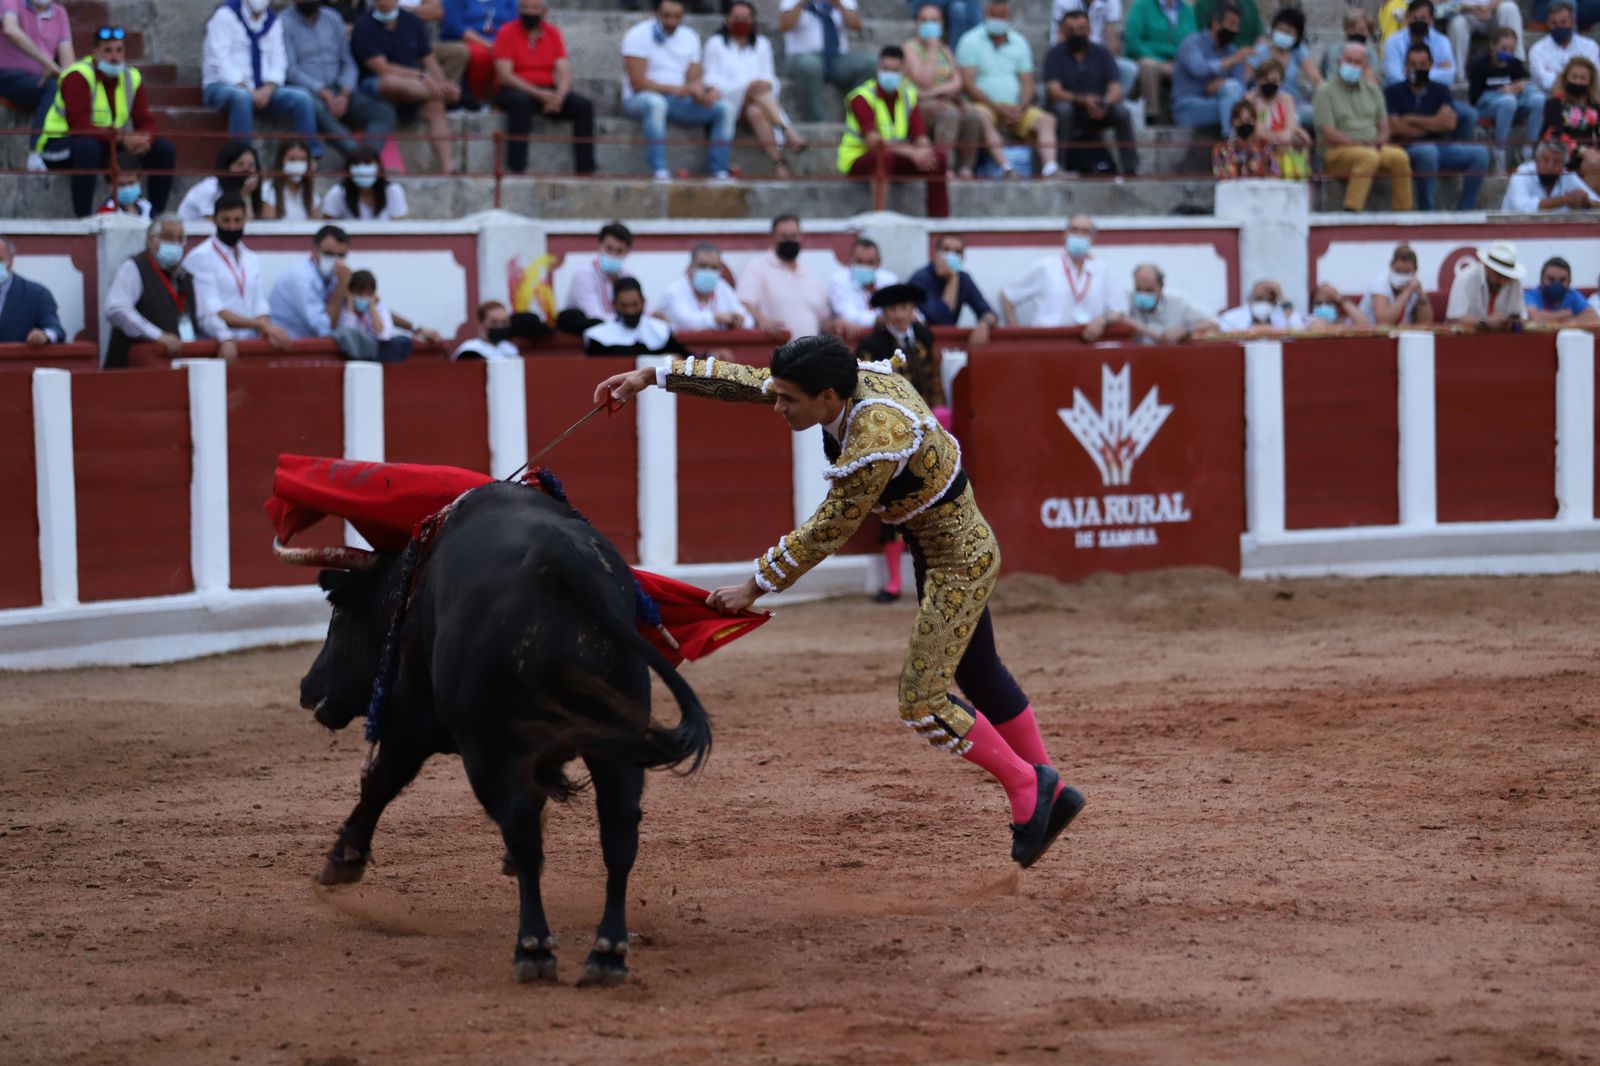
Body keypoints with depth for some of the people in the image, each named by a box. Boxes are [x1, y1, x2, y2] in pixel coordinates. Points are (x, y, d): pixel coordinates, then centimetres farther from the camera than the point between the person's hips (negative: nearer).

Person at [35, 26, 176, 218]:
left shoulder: (132, 77, 3)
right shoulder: (78, 77, -18)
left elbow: (146, 122, 0)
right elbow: (79, 126, -28)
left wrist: (144, 139, -26)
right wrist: (122, 139, -36)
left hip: (108, 146, 7)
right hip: (60, 145, -7)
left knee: (163, 148, -6)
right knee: (88, 147, -41)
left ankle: (157, 215, -1)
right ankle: (83, 218, -38)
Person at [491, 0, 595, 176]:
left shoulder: (553, 33, 7)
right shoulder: (507, 32, -4)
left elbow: (564, 72, 0)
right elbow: (505, 75, -14)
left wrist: (559, 95, -22)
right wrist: (538, 94, -24)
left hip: (547, 93, 4)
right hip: (516, 90, -4)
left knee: (583, 105, -19)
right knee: (522, 101, -38)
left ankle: (585, 170, -22)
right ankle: (516, 167, -41)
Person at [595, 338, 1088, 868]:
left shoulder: (875, 446, -35)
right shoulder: (853, 383, -10)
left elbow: (824, 534, -25)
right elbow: (745, 382, -2)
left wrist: (755, 587, -15)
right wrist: (653, 375, -3)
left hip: (958, 562, -10)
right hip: (951, 548, 10)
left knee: (922, 704, -4)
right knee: (977, 674, 22)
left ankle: (1028, 786, 13)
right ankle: (1049, 794, 34)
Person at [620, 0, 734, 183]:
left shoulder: (690, 38, 9)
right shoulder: (639, 36, -10)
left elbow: (694, 79, 5)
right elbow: (638, 83, -18)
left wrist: (707, 91, -20)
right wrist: (679, 90, -27)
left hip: (678, 101, 6)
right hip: (640, 99, -6)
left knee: (724, 108, -14)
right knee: (655, 103, -42)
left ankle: (719, 172, -18)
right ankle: (659, 171, -46)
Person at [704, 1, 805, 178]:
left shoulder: (762, 44, 25)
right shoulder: (715, 43, 17)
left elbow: (769, 77, 15)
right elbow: (711, 78, 6)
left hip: (758, 99, 3)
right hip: (728, 98, -3)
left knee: (756, 112, -36)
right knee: (759, 85, -35)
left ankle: (778, 161, -54)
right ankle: (789, 133, -50)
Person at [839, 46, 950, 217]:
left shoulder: (908, 96, 4)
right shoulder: (862, 97, -15)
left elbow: (920, 138, -2)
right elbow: (873, 141, -27)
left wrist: (924, 152, -27)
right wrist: (911, 152, -36)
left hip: (896, 158, 6)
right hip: (857, 160, -6)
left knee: (938, 157, -13)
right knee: (885, 155, -38)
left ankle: (939, 220, -9)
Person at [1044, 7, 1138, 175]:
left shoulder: (1102, 52, 4)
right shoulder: (1055, 54, -2)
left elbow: (1116, 88, -5)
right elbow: (1054, 91, -14)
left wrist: (1104, 104, -29)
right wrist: (1082, 100, -31)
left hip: (1097, 112, 2)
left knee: (1122, 111, -26)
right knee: (1063, 108, -34)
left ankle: (1130, 169, -24)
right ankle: (1060, 166, -32)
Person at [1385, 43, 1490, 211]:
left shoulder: (1440, 91, 16)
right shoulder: (1394, 92, 9)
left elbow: (1449, 122, -1)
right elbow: (1394, 128, -6)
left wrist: (1412, 119, -2)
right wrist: (1432, 126, 0)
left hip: (1442, 147, 4)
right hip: (1410, 149, -4)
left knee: (1479, 153, -20)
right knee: (1428, 151, -39)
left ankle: (1464, 211, -19)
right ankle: (1426, 212, -31)